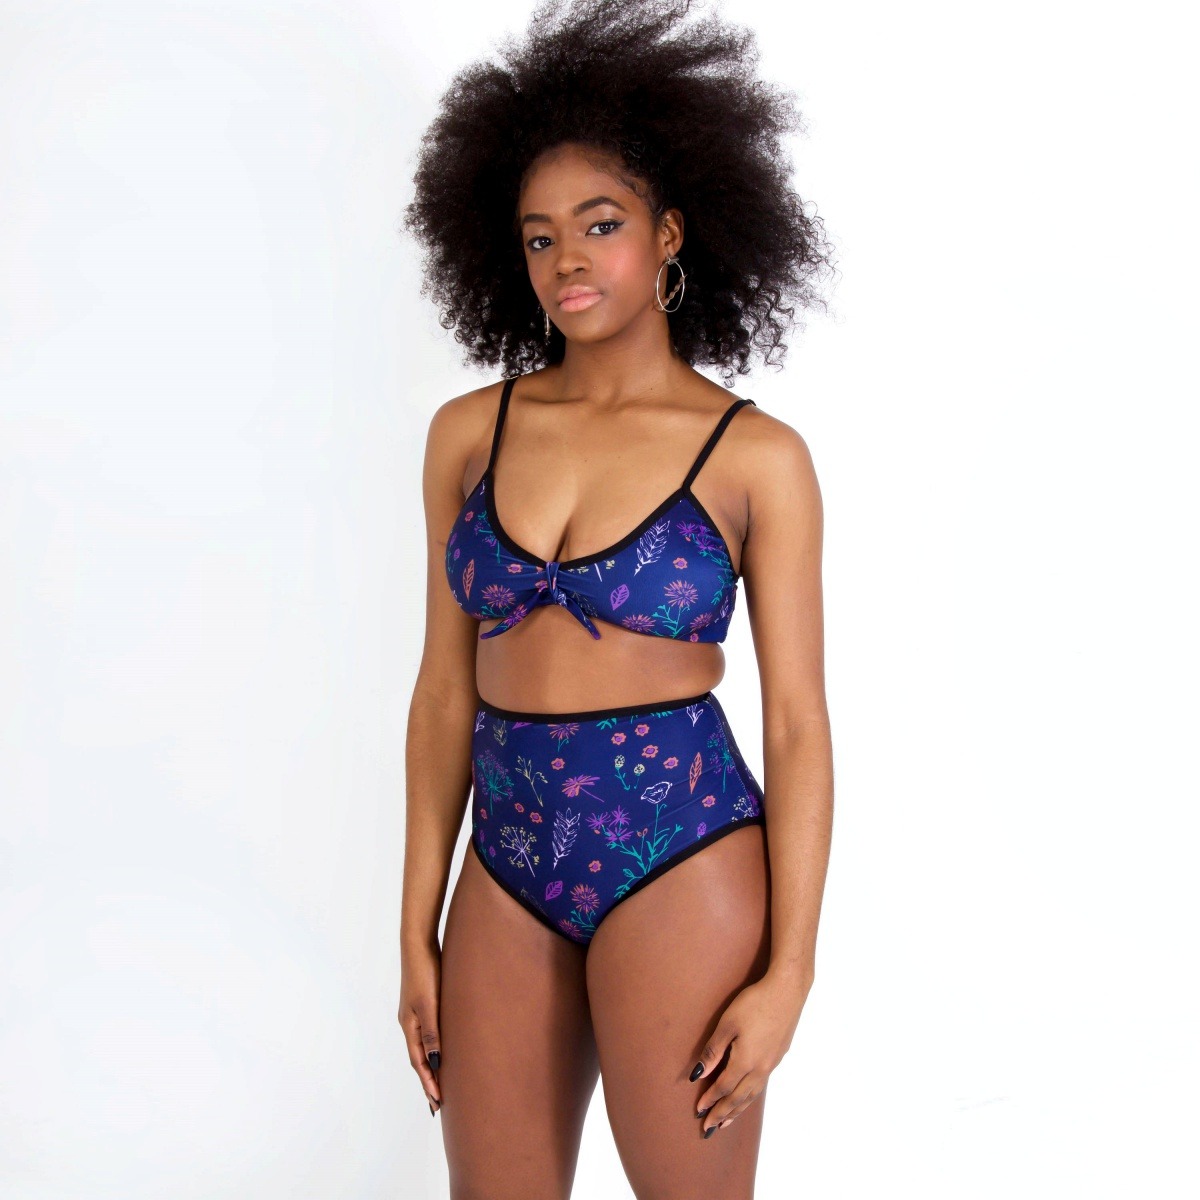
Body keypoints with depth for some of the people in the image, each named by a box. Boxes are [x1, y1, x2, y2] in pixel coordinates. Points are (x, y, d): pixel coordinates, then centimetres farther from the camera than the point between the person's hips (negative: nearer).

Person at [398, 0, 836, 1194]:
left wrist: (788, 971, -8)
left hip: (681, 857, -3)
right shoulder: (469, 432, 4)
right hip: (507, 863, 4)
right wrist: (418, 930, 6)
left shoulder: (757, 455, -5)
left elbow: (799, 720, -4)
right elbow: (446, 686, 7)